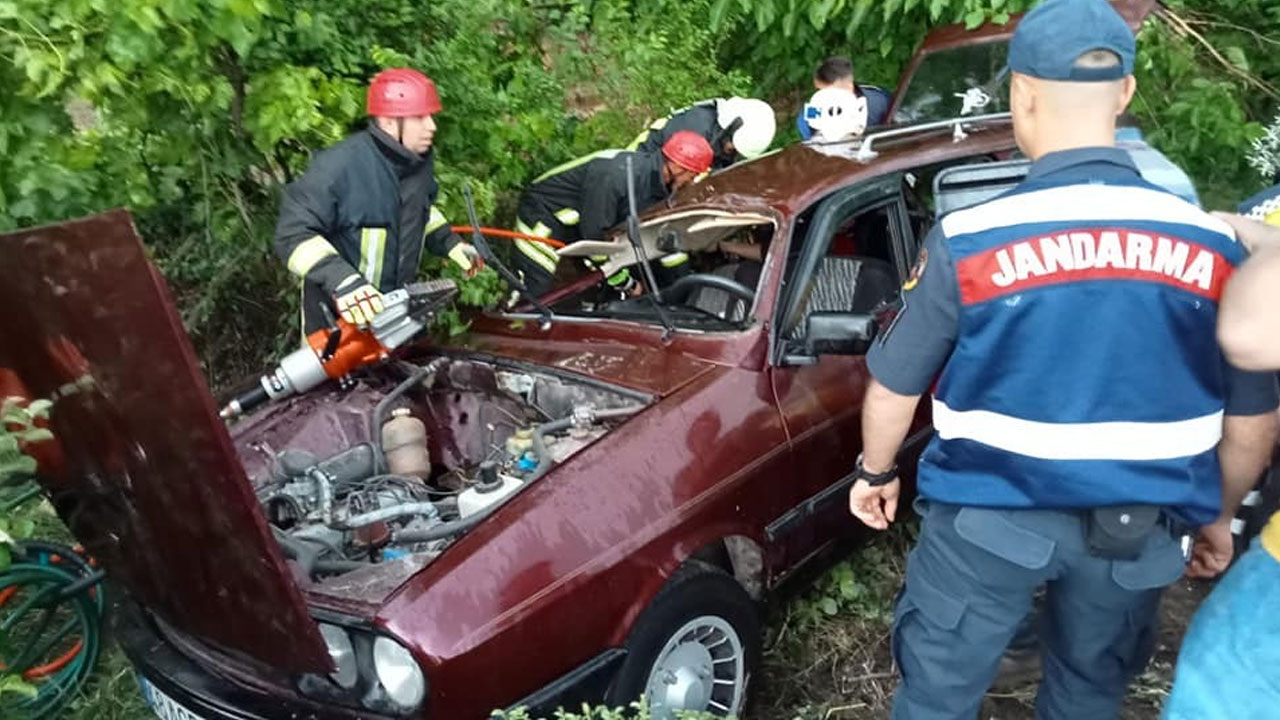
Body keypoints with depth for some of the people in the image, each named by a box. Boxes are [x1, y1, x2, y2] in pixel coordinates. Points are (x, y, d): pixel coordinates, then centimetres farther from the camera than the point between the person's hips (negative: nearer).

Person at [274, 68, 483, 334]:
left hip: (396, 302, 7)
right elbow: (293, 233, -28)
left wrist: (450, 243, 6)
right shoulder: (339, 166, -28)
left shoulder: (420, 160, -3)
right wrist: (340, 280, -41)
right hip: (338, 312, -7)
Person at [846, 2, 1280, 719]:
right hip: (1140, 529, 4)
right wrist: (1214, 514, 20)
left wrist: (876, 472, 12)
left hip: (991, 517, -3)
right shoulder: (1215, 245, -8)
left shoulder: (968, 238, -17)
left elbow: (893, 389, -7)